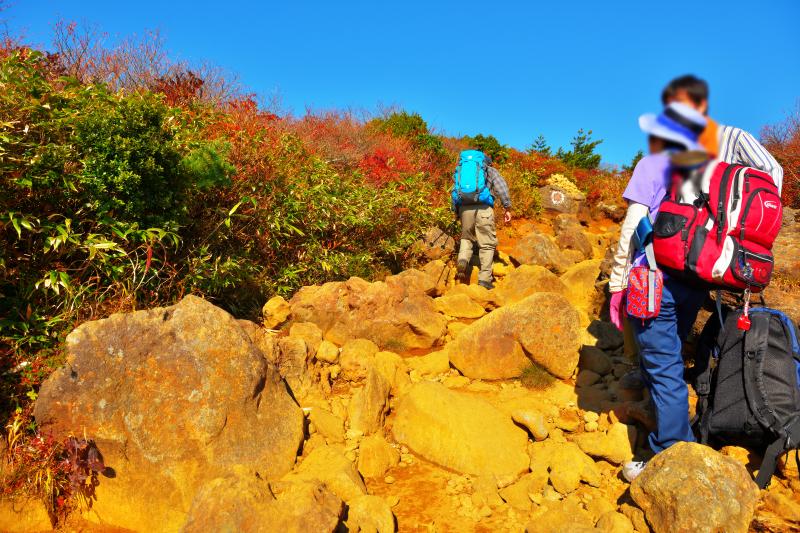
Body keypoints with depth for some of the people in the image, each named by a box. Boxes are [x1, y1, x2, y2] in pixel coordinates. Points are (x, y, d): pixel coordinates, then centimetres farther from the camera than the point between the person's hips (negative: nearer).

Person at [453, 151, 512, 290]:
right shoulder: (491, 170, 19)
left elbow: (455, 193, 19)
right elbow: (501, 187, 2)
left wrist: (457, 213, 21)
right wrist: (507, 208, 2)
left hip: (464, 208, 3)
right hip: (483, 208, -3)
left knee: (466, 238, 22)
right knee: (487, 244, 4)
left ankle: (463, 260, -7)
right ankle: (485, 279, -2)